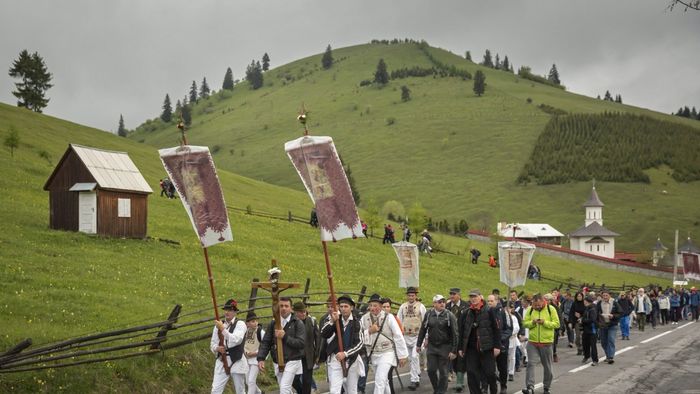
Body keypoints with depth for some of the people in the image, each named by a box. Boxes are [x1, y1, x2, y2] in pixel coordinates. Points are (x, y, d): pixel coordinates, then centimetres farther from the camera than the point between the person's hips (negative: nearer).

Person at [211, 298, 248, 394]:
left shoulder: (240, 324, -5)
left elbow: (236, 340, -21)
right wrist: (217, 348, -10)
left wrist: (223, 329, -26)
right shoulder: (219, 324, 9)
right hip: (221, 362, 3)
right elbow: (213, 344, 12)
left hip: (236, 362, -3)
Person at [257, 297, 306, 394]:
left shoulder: (298, 323, -4)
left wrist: (285, 337, -20)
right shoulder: (273, 323, 7)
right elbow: (265, 342, 6)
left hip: (292, 361, -5)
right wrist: (261, 358, -7)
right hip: (278, 363, 5)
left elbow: (301, 343, -12)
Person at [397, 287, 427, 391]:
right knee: (410, 359, 11)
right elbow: (398, 321, 11)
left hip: (417, 336, -4)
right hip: (406, 336, 4)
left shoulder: (420, 306, -2)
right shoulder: (403, 306, 6)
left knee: (415, 357, -14)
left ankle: (414, 381, -12)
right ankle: (417, 377, 28)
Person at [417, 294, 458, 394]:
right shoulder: (429, 314, 1)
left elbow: (454, 334, -9)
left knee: (443, 371, 2)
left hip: (445, 347, -3)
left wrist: (454, 351, -12)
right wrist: (419, 344, 12)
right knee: (431, 370, 1)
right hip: (432, 346, 3)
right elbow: (423, 330, 11)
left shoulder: (449, 315, -9)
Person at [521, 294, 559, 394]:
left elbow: (556, 324, -7)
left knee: (547, 366, 10)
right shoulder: (530, 309, 1)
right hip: (532, 342, 1)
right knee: (531, 364, -11)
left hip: (546, 342, -1)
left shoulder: (550, 309, -5)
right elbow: (525, 323, 4)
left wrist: (545, 322, -21)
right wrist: (532, 322, -16)